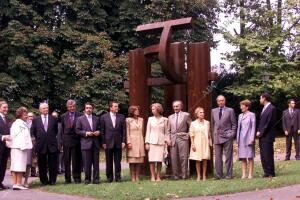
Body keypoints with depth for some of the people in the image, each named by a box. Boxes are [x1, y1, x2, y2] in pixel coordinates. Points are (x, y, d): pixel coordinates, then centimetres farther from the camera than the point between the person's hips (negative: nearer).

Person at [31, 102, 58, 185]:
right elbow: (33, 131, 11)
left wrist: (52, 137, 11)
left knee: (53, 164, 2)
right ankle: (44, 180, 15)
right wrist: (38, 139, 9)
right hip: (41, 145, 0)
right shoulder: (35, 120, 4)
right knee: (42, 165, 5)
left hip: (52, 144, 0)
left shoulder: (53, 119, 6)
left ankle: (52, 180, 11)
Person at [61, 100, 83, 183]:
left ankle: (77, 178, 10)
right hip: (66, 141, 3)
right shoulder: (63, 116, 10)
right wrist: (63, 139, 8)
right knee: (66, 161, 6)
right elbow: (62, 129, 12)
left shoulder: (80, 115, -1)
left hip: (76, 140, -3)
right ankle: (67, 178, 12)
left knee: (76, 160, 3)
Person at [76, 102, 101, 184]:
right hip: (86, 143, -3)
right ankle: (87, 179, 7)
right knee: (87, 163, -2)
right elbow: (77, 131, 0)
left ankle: (96, 179, 8)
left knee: (96, 162, 3)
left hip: (95, 143, 3)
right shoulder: (80, 119, 5)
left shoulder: (96, 119, 15)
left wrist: (98, 132, -2)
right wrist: (86, 133, -12)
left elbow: (99, 129, 20)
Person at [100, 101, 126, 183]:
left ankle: (118, 177, 11)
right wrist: (103, 142, -4)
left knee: (118, 161, 4)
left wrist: (123, 141, -3)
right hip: (108, 142, -1)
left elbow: (124, 130, 5)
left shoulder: (121, 117, 6)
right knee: (109, 162, 6)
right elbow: (102, 131, 1)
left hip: (118, 142, 1)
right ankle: (109, 177, 14)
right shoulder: (104, 117, 2)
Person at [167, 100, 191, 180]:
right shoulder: (170, 117, 18)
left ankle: (184, 175, -2)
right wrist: (168, 139, 4)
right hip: (173, 139, 3)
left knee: (183, 157, -7)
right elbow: (168, 130, 16)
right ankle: (176, 175, 4)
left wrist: (188, 135, -3)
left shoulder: (186, 115, 7)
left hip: (183, 138, -3)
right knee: (174, 158, -1)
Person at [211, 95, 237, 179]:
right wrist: (213, 135, 9)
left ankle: (229, 175, 3)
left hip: (227, 137, -3)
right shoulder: (213, 111, 13)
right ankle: (219, 175, 7)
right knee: (218, 157, 2)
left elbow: (234, 124, 4)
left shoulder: (230, 110, 3)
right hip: (217, 137, 3)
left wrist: (232, 134, -4)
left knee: (228, 157, -1)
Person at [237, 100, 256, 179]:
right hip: (241, 138, 6)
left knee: (250, 157, -2)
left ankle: (250, 174, 1)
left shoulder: (251, 115, -2)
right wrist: (237, 139, 9)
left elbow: (253, 127, -7)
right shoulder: (240, 116, 15)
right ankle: (244, 174, 6)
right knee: (243, 157, 4)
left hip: (248, 138, -6)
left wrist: (252, 139, -13)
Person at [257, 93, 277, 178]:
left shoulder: (272, 108, -10)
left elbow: (269, 123, -15)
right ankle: (266, 172, 14)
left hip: (267, 136, -9)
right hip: (262, 136, 9)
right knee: (263, 155, 9)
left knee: (268, 155, -5)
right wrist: (259, 131, 6)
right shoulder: (264, 108, 18)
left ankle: (271, 173, 1)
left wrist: (261, 133, -12)